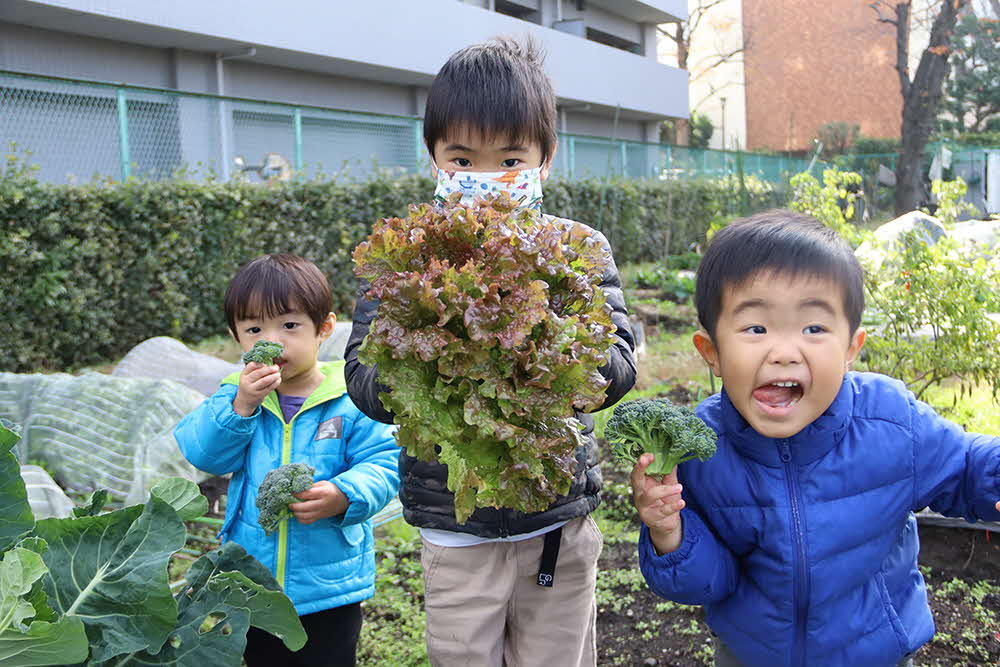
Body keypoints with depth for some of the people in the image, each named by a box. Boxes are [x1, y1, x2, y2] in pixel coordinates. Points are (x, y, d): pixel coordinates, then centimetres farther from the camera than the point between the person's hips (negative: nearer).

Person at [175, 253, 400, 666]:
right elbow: (205, 455, -11)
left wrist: (344, 496, -30)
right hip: (251, 582, 3)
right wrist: (240, 406, -25)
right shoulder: (236, 396, -1)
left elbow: (383, 464, -13)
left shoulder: (351, 401, -11)